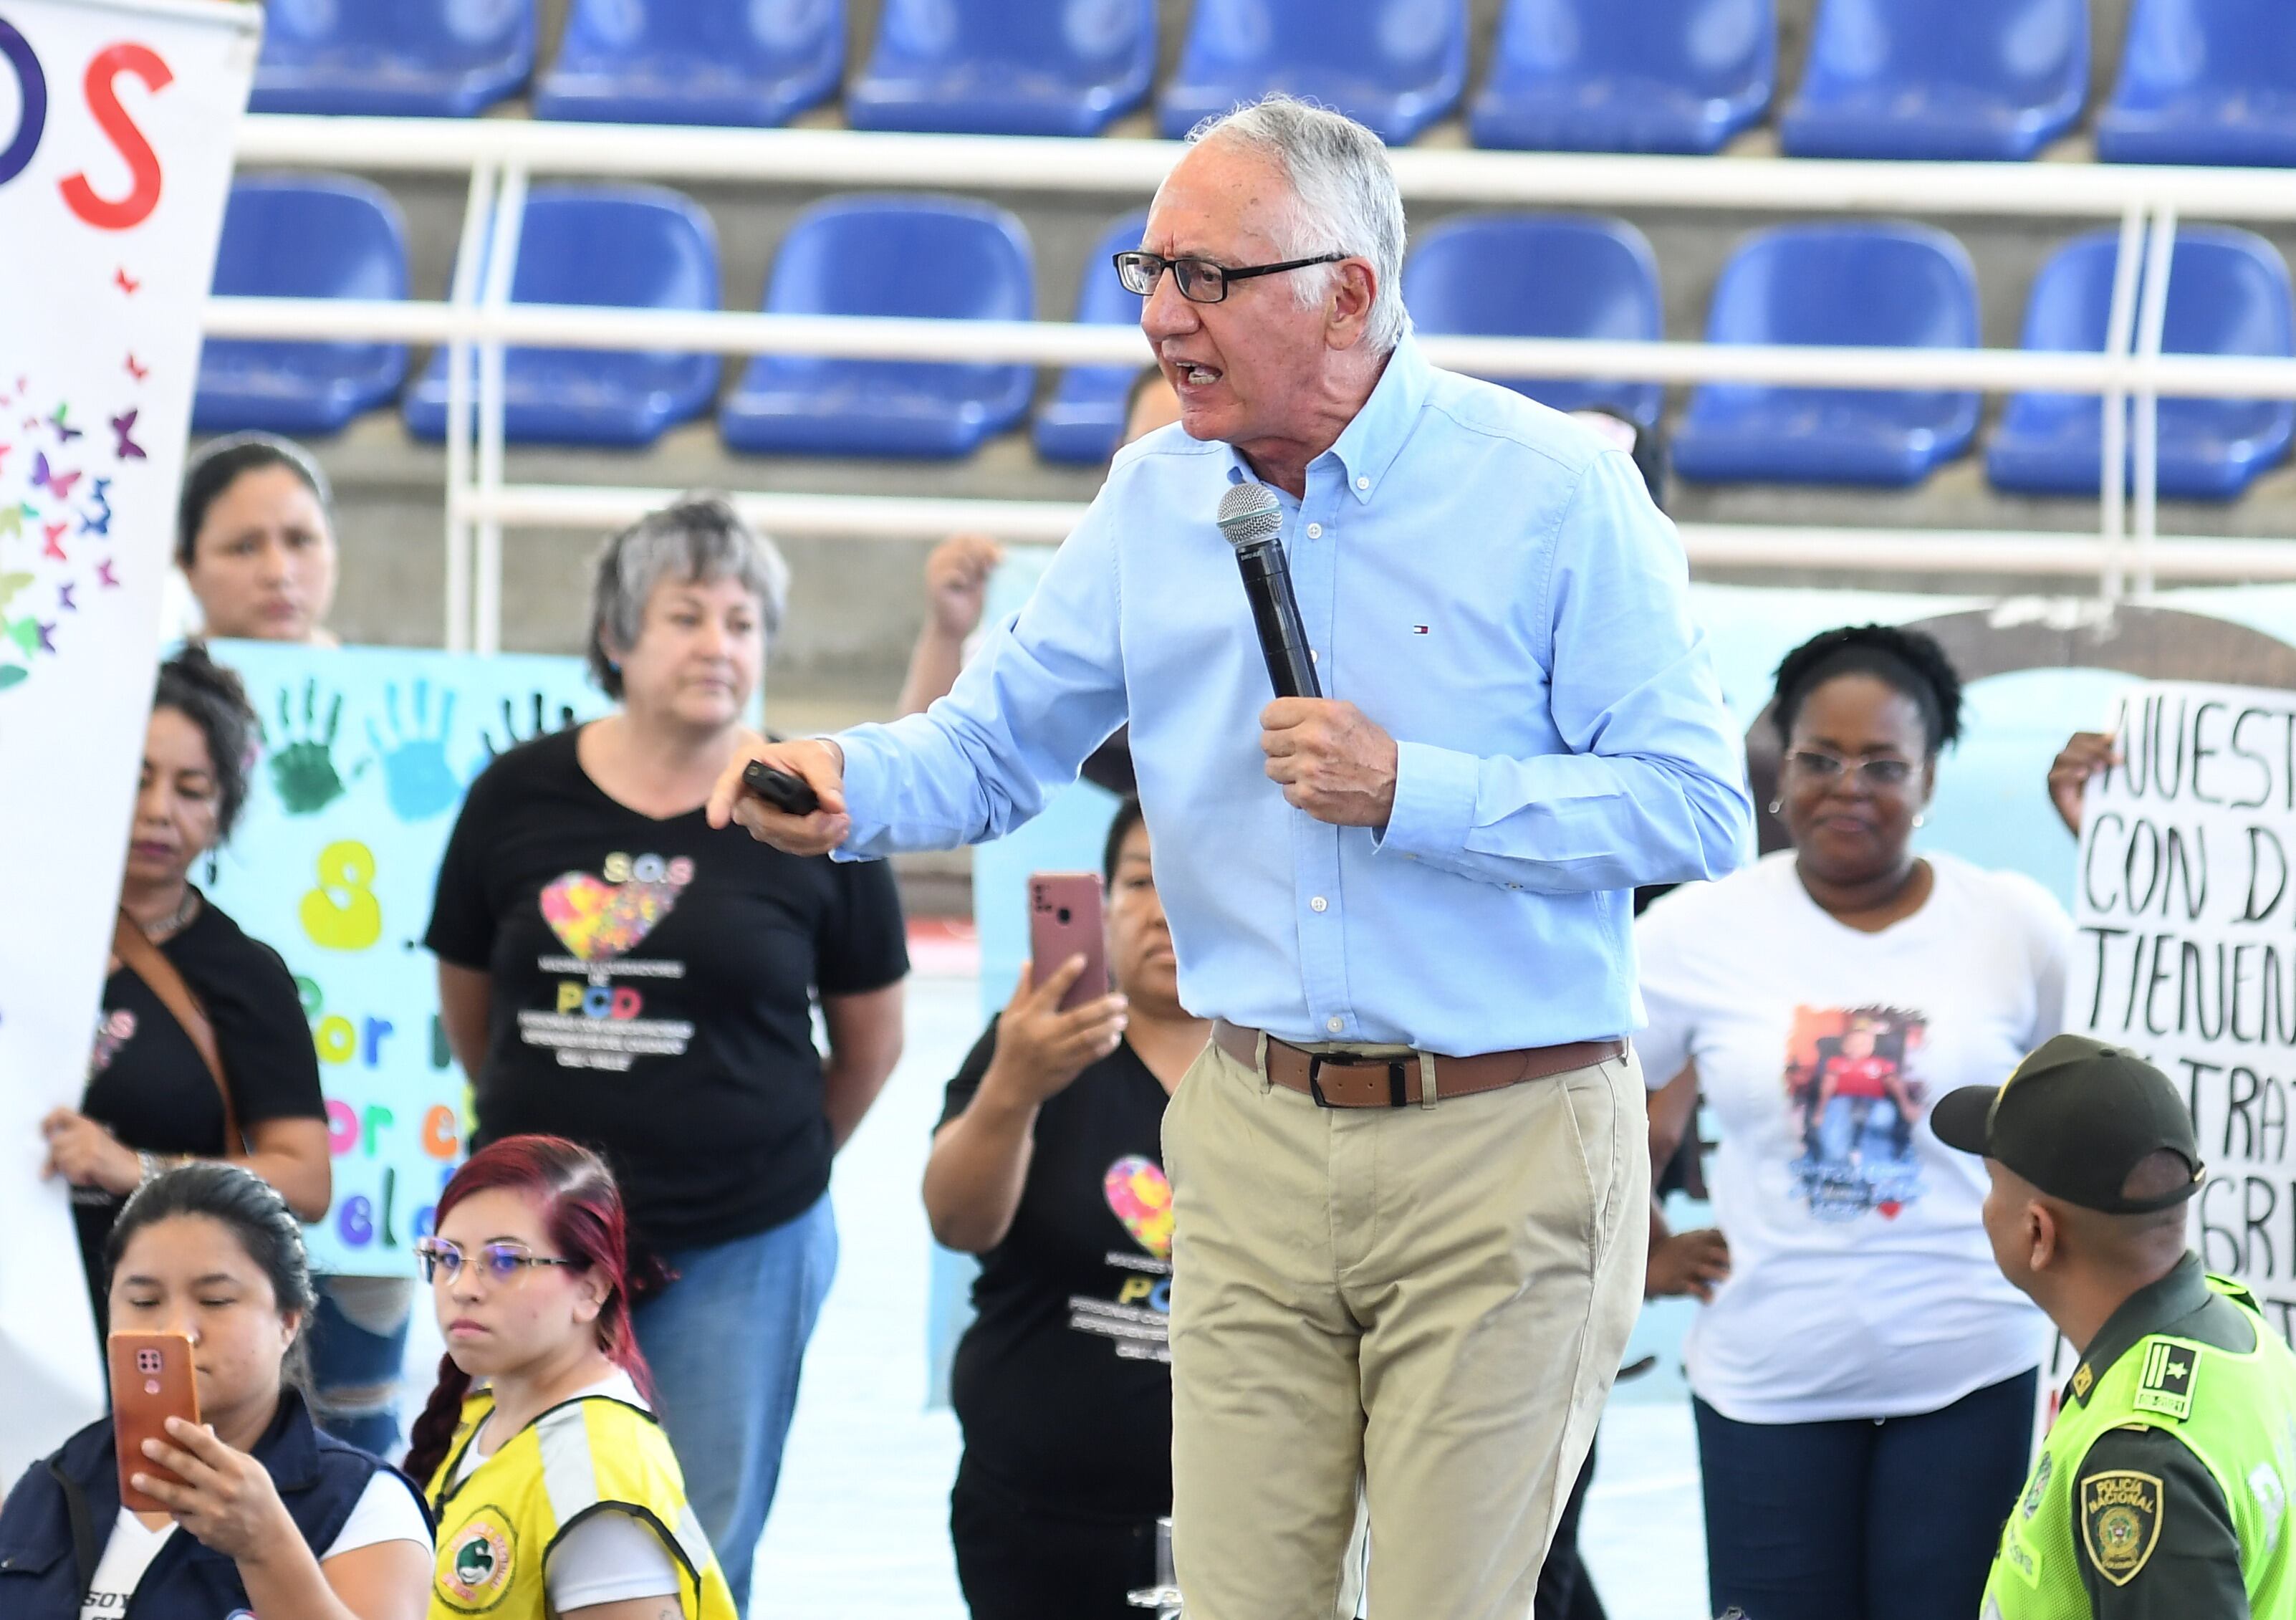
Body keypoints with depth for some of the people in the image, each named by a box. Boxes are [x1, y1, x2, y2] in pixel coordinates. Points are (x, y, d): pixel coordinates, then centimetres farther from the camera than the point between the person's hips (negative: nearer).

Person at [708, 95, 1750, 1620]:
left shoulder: (1552, 492, -8)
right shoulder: (1157, 502, 8)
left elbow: (1696, 806, -11)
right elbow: (995, 746, 12)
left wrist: (1407, 793, -18)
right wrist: (846, 781, -11)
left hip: (1497, 1148, -5)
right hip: (1253, 1138, 5)